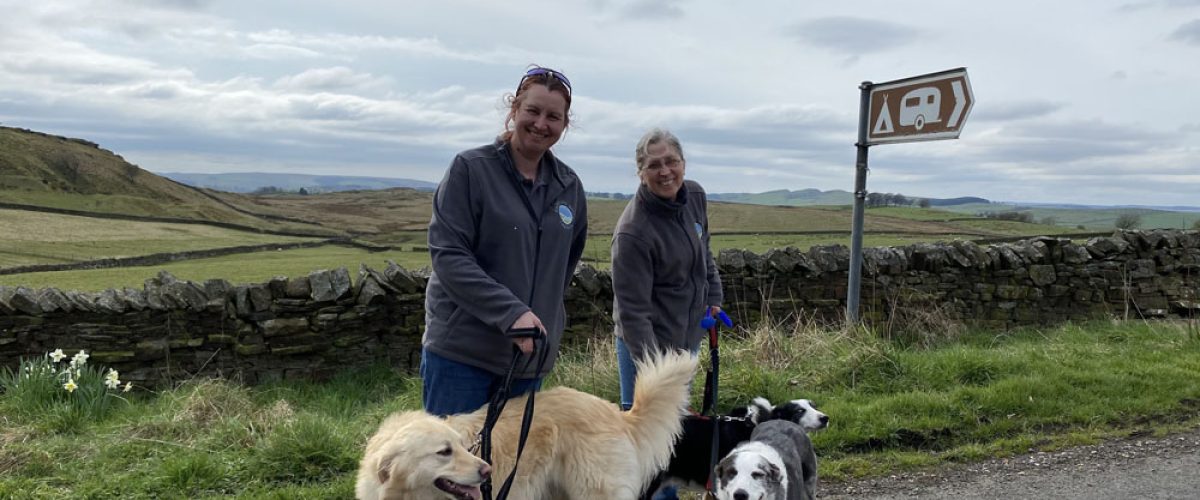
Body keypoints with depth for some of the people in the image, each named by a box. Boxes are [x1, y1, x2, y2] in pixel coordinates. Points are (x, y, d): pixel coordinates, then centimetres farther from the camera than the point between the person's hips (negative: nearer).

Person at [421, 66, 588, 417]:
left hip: (531, 355, 5)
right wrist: (510, 312, -22)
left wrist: (543, 316, 14)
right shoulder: (470, 169, -6)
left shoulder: (569, 187, 8)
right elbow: (447, 254, -14)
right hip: (460, 349, -5)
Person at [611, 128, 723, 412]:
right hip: (647, 343, -7)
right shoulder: (633, 232, -26)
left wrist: (713, 297, 12)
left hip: (688, 337, 8)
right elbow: (632, 309, -24)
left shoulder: (695, 196, -3)